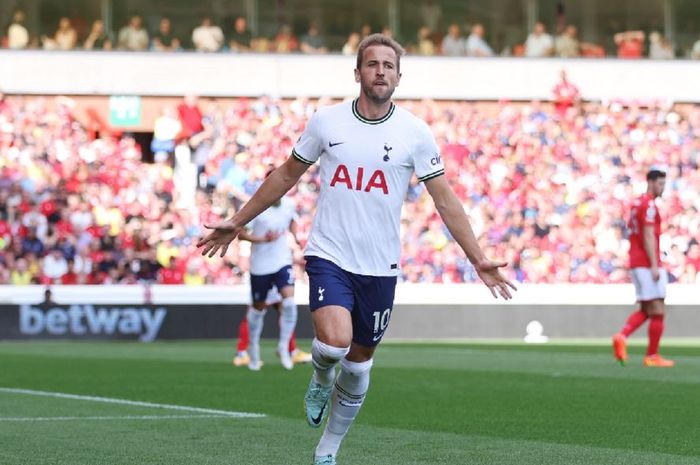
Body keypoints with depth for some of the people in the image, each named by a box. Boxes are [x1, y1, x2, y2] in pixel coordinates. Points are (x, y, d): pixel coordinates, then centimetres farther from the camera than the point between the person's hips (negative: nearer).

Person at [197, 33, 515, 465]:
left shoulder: (415, 133, -2)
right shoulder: (326, 122, 0)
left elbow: (446, 200, 0)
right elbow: (286, 175, 13)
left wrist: (479, 260, -7)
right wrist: (237, 223, 16)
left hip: (380, 267, 1)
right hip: (329, 256, -1)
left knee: (358, 366, 10)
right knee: (335, 342, -26)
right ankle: (321, 380, 11)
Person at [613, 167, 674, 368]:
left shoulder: (637, 204, 18)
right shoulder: (649, 205, -12)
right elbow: (648, 236, -19)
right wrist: (654, 265, -22)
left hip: (636, 262, 9)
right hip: (647, 264, -9)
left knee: (645, 310, 12)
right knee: (657, 311, -3)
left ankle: (622, 336, -8)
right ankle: (652, 356, 0)